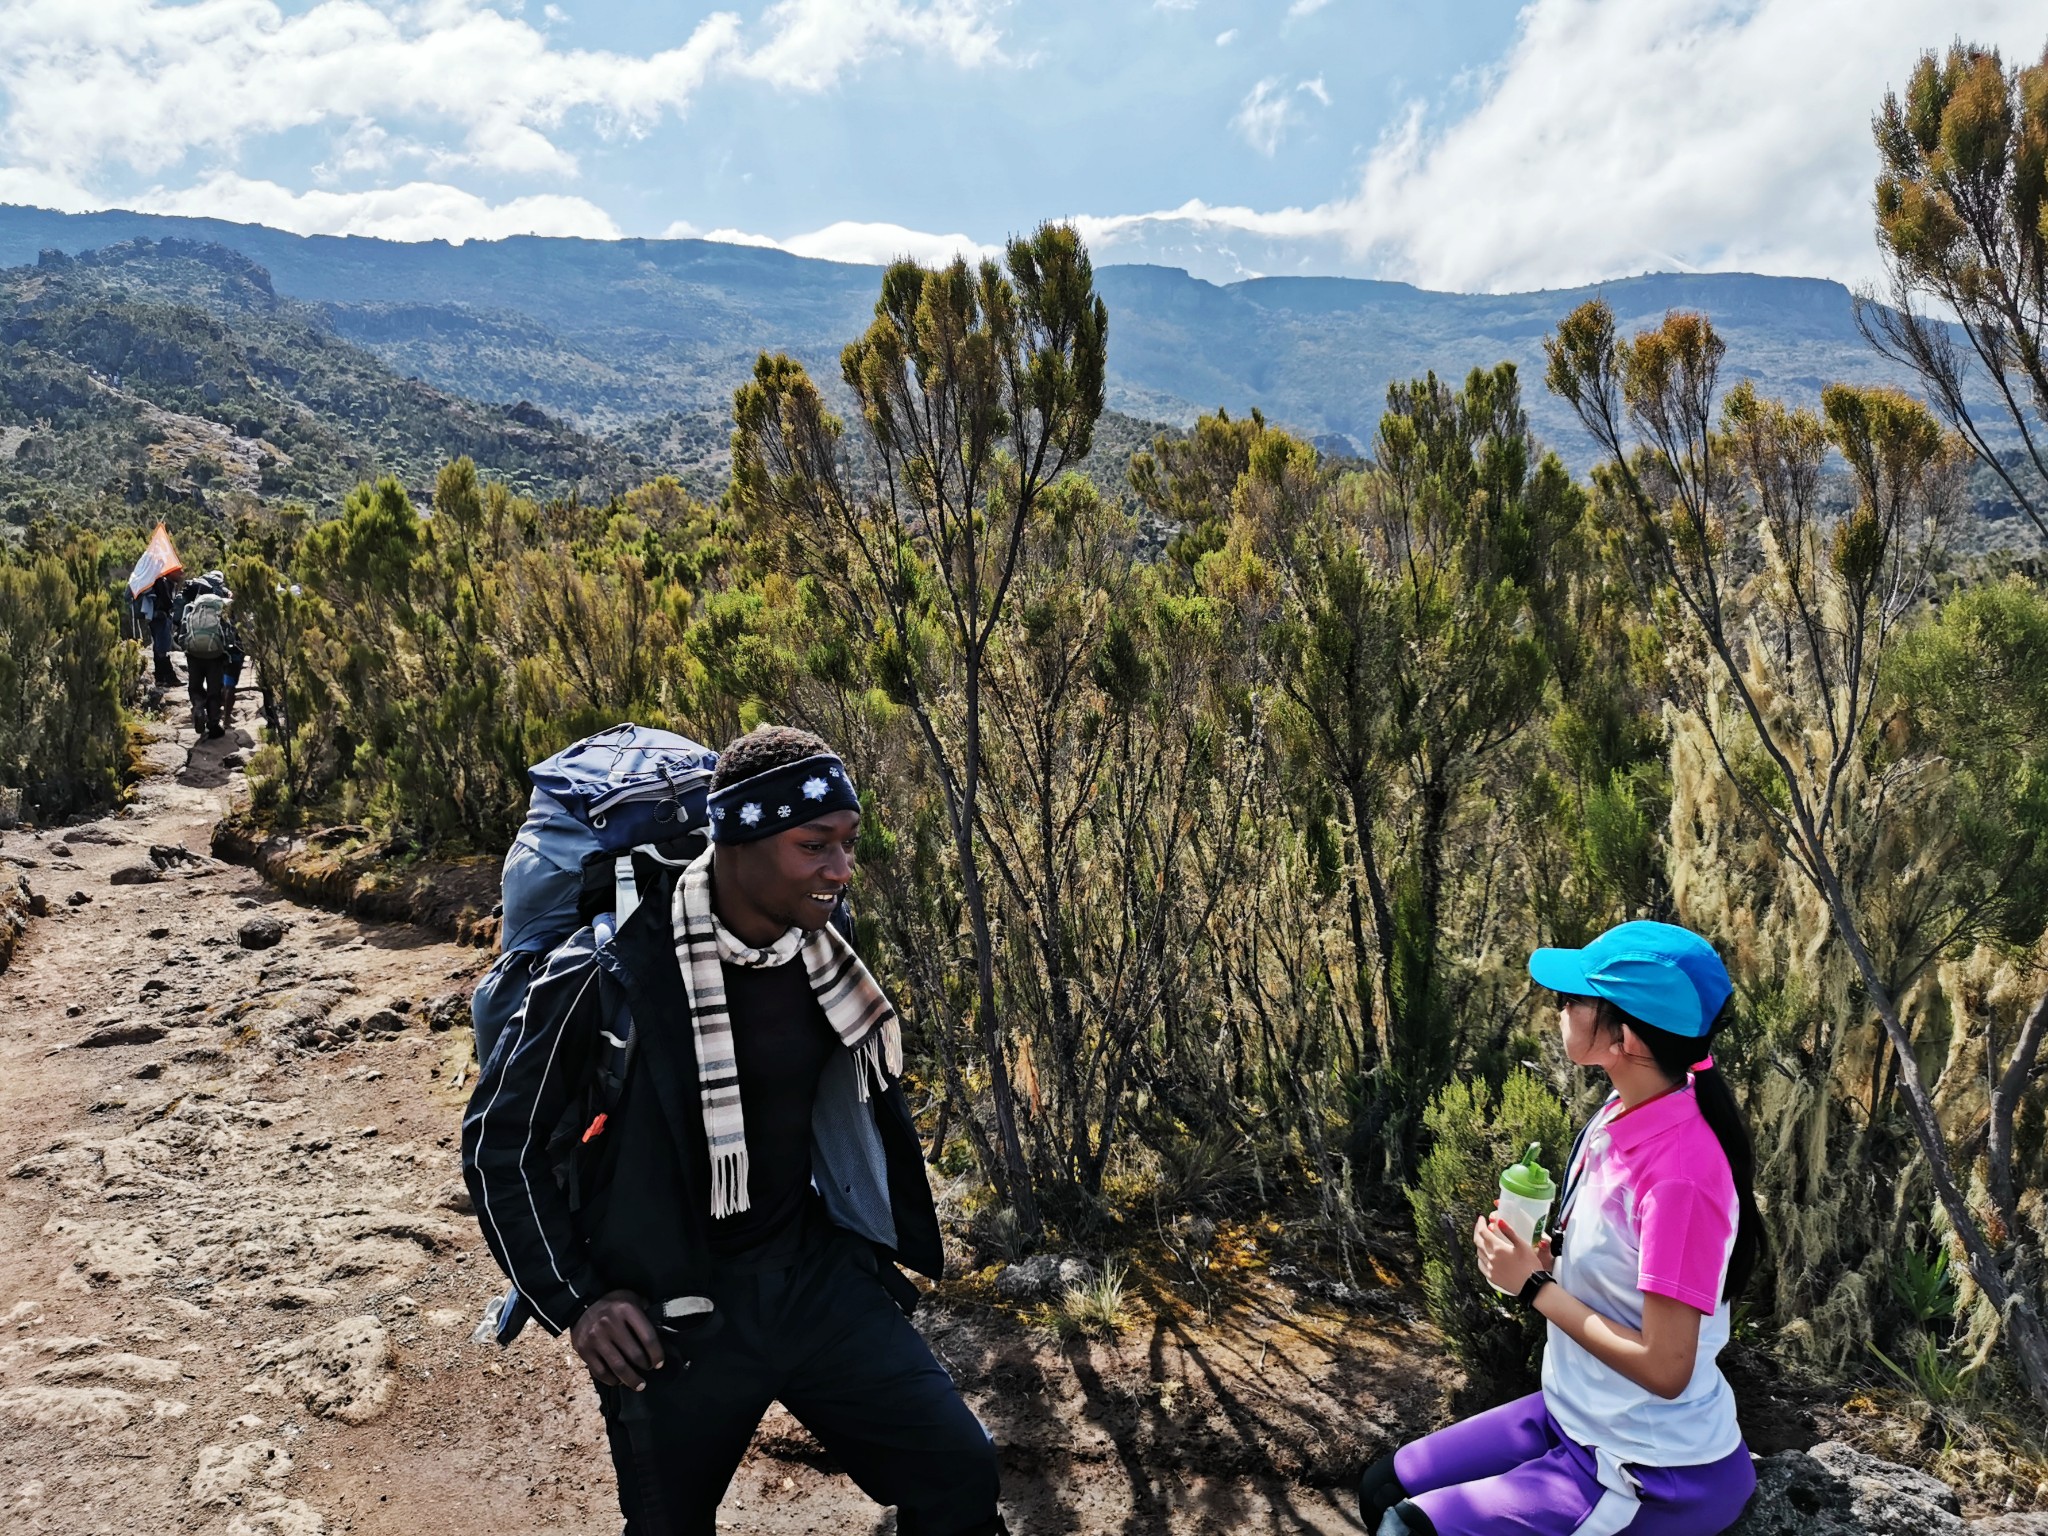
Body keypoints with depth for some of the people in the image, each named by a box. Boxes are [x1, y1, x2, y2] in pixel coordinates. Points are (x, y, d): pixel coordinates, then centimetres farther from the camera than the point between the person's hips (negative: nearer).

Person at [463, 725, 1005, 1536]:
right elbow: (497, 1143, -9)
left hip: (817, 1276, 4)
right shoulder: (610, 969, -22)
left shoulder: (823, 943, -5)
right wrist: (575, 1299, -11)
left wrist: (881, 1233, 18)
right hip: (671, 1315, -4)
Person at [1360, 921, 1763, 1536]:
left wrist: (1535, 1285, -19)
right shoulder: (1623, 1112, -4)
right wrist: (1545, 1254, -8)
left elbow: (1664, 1368, -26)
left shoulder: (1681, 1171, -31)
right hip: (1575, 1417, 8)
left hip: (1658, 1477, -8)